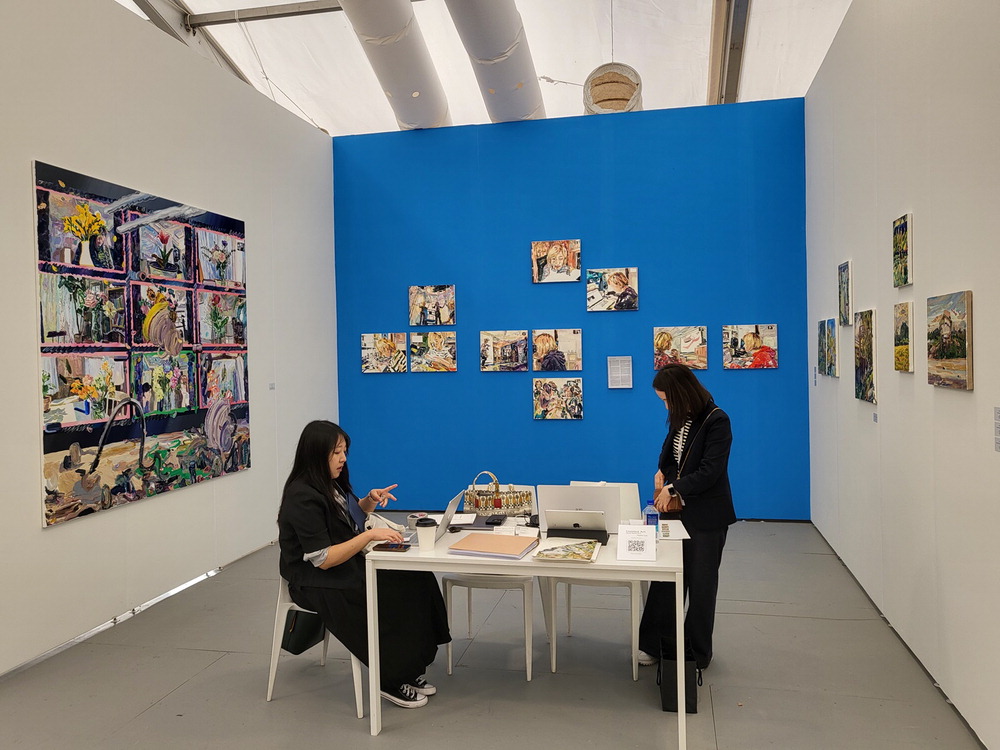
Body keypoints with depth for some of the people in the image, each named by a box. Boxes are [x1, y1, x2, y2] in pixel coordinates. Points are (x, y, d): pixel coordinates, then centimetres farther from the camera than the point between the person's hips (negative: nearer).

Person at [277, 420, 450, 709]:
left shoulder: (331, 484, 6)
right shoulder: (303, 498, -20)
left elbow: (351, 515, 25)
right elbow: (323, 560, -24)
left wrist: (370, 500, 4)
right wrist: (370, 535, -27)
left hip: (349, 567, 8)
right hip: (316, 582, -8)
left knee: (417, 580, -11)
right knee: (394, 598, -24)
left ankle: (409, 671, -2)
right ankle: (392, 681, -4)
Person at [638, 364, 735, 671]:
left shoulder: (716, 421, -17)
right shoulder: (680, 418, 4)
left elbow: (709, 472, -20)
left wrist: (672, 488, -18)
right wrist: (662, 472, -4)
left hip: (706, 516, -6)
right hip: (675, 509, 6)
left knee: (700, 584, 9)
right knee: (665, 578, 9)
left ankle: (698, 654, 24)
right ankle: (655, 645, 20)